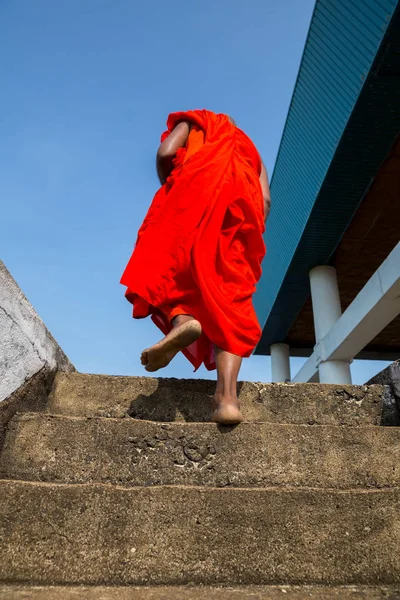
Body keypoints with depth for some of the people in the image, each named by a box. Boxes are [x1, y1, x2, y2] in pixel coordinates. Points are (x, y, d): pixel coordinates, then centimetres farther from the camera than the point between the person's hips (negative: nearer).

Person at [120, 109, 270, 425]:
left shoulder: (194, 121, 30)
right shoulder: (251, 150, 38)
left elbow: (166, 153, 7)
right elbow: (265, 200, 17)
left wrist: (170, 194, 20)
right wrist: (252, 235, 17)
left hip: (199, 187, -3)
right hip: (245, 201, 3)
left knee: (167, 265, 0)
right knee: (230, 297, -9)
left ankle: (182, 320, -36)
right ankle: (227, 396, -27)